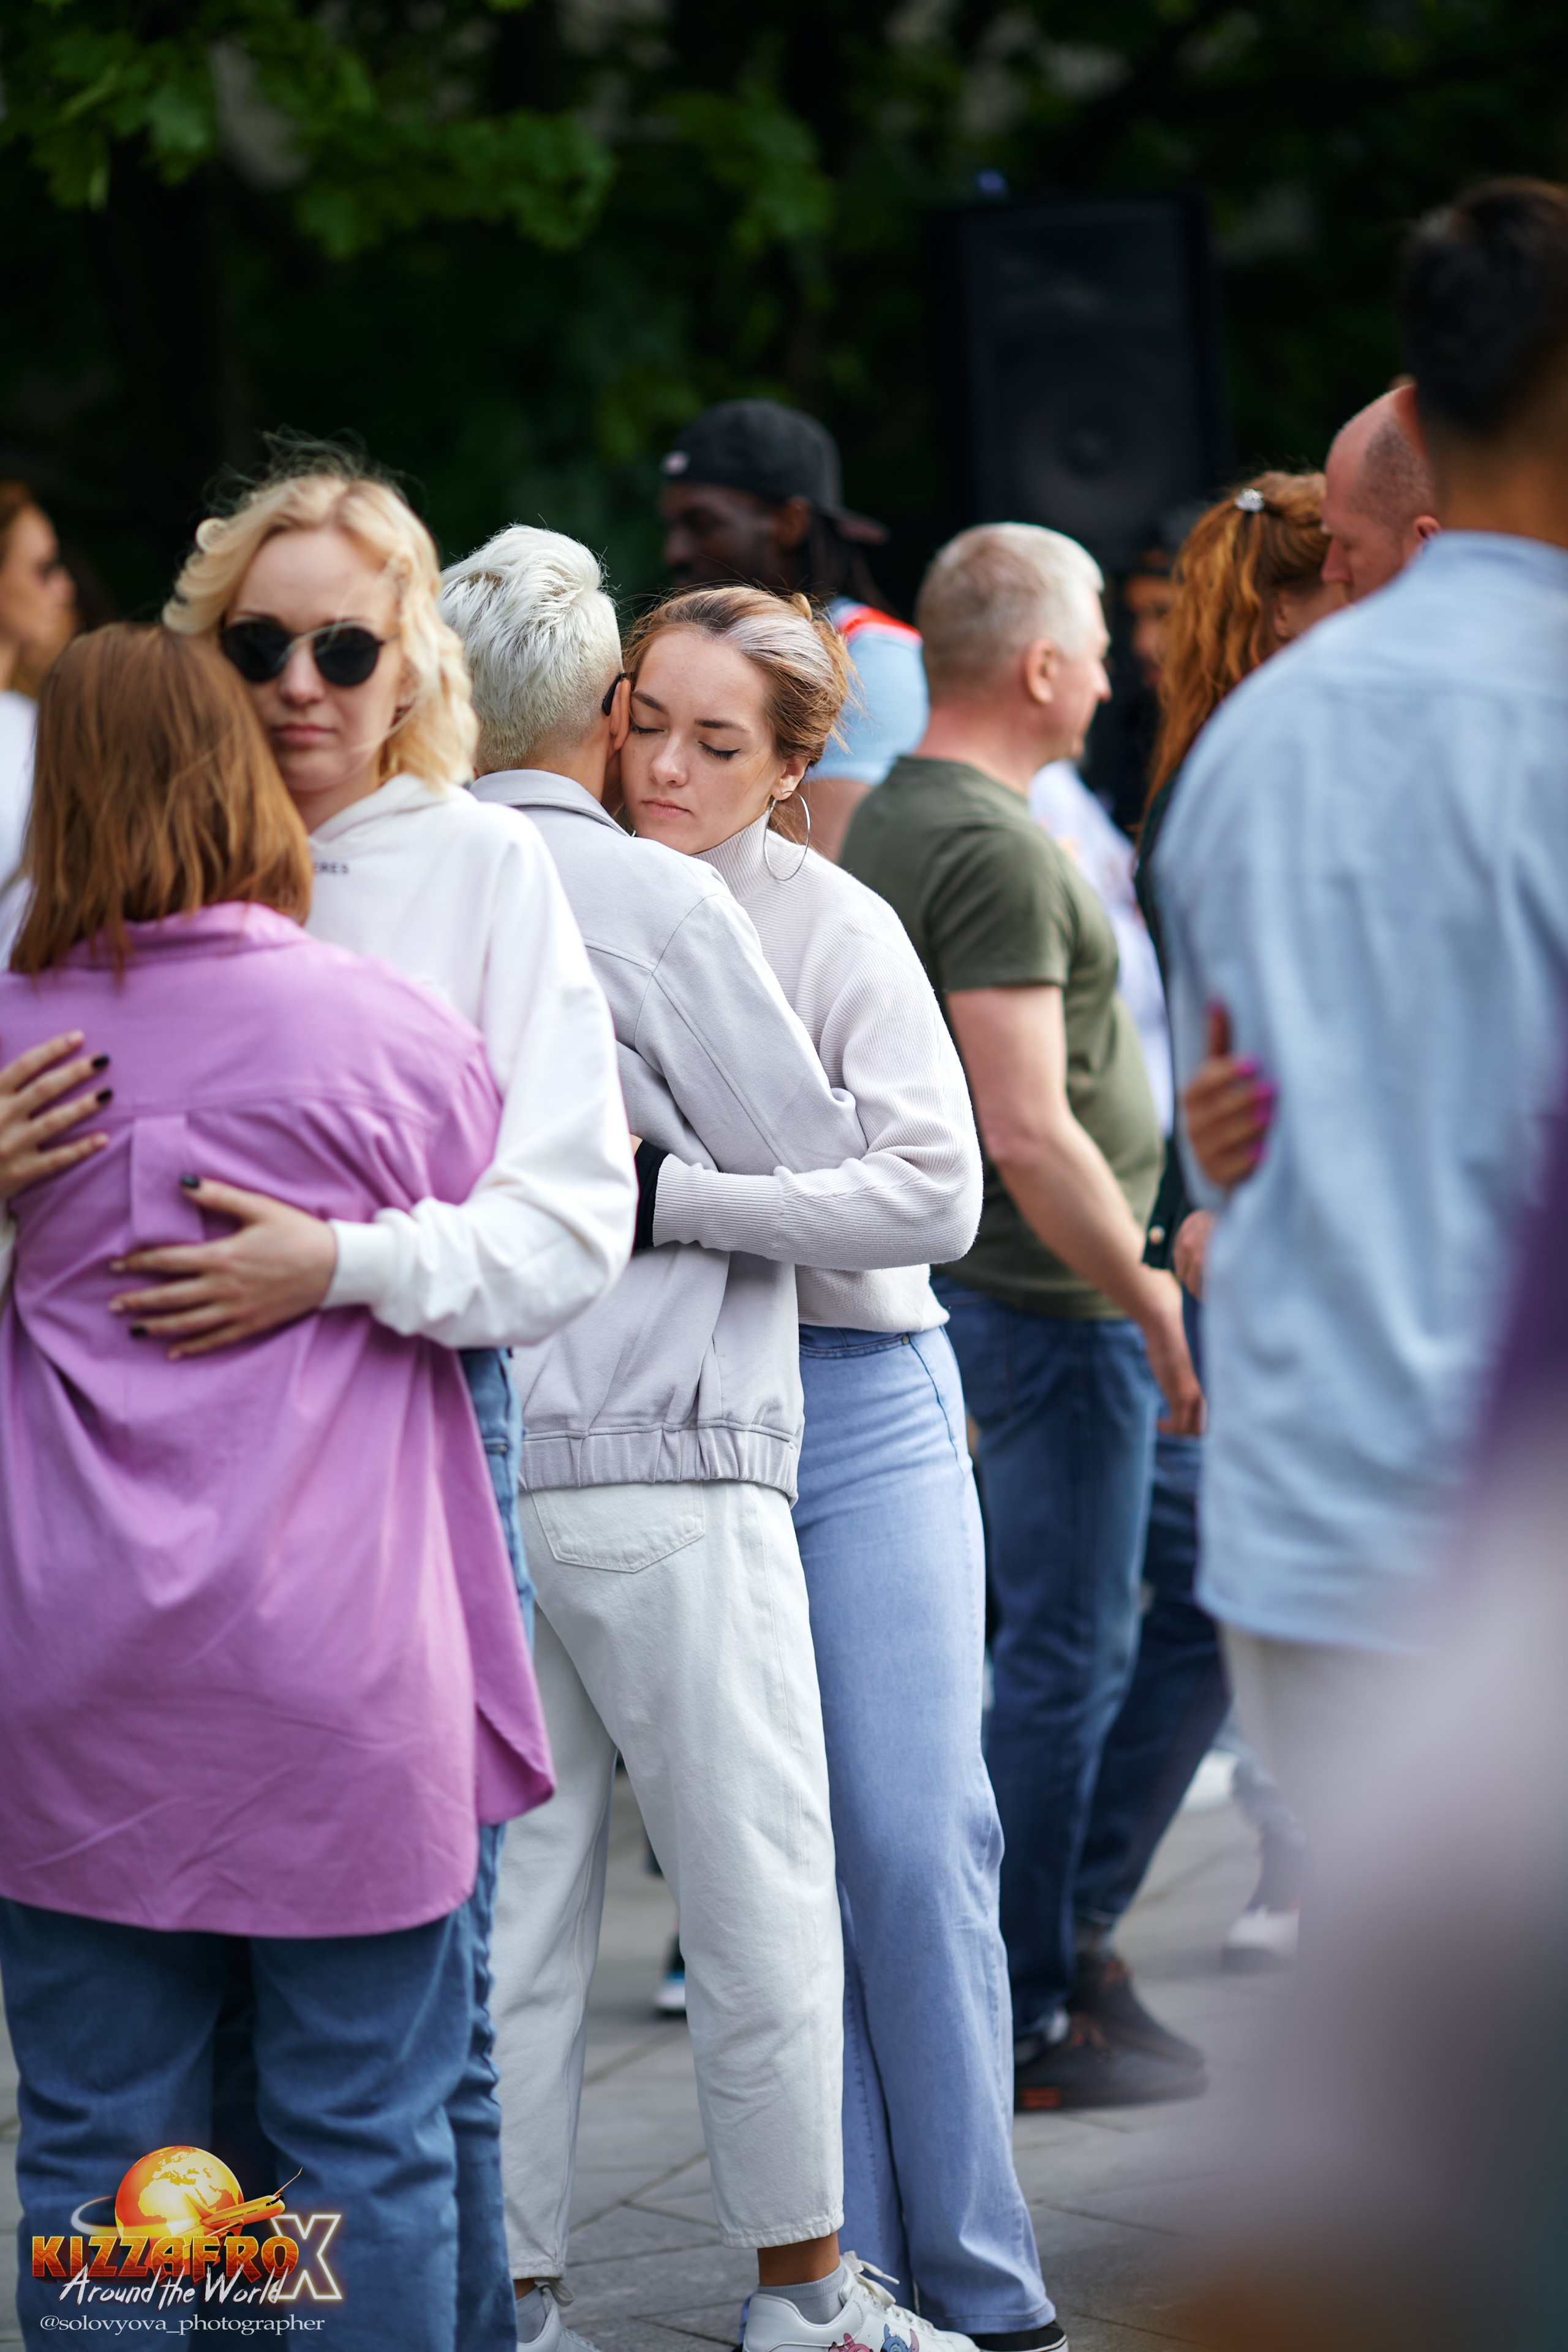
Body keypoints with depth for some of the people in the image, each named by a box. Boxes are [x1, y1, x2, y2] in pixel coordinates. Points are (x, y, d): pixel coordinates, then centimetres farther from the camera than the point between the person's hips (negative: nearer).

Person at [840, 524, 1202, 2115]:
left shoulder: (882, 820, 12)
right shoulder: (996, 850, -19)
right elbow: (1031, 1135, -25)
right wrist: (1157, 1306, -17)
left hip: (940, 1290, 10)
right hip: (1044, 1306, -10)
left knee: (1035, 1646, 17)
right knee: (1062, 1661, -2)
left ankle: (979, 1989, 23)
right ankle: (1022, 2018, 4)